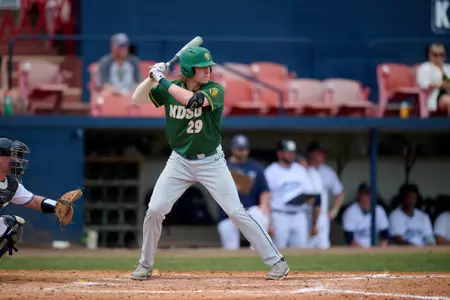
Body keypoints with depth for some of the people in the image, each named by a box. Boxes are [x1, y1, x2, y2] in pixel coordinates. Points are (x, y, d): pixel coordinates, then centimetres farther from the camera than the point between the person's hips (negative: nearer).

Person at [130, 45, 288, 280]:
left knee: (236, 212, -8)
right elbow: (137, 99, -3)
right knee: (154, 210, -4)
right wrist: (152, 78, -19)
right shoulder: (170, 89, -3)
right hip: (179, 162, 3)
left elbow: (192, 100, -33)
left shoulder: (215, 90, -14)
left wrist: (163, 80, -26)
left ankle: (276, 261, -2)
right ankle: (145, 265, 16)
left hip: (211, 162, -3)